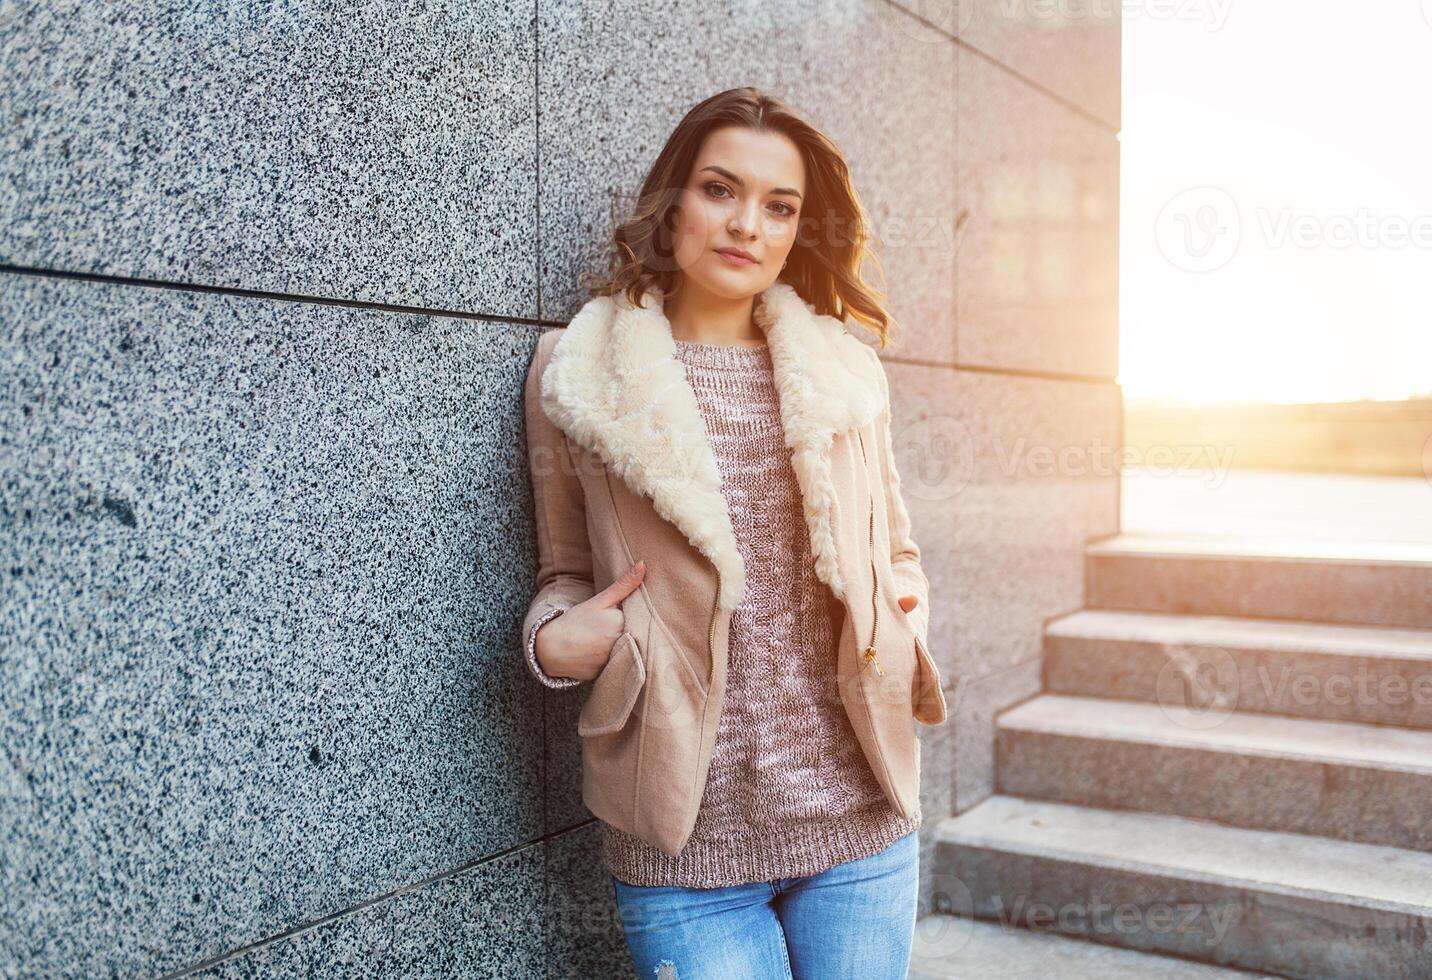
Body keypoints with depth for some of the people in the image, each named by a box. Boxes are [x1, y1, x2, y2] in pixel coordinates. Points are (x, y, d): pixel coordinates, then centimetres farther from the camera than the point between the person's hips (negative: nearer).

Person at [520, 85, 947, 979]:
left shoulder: (846, 374, 6)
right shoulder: (579, 374, 0)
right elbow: (567, 575, 9)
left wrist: (904, 611, -2)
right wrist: (556, 641, -12)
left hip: (860, 823, 3)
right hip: (683, 841, -2)